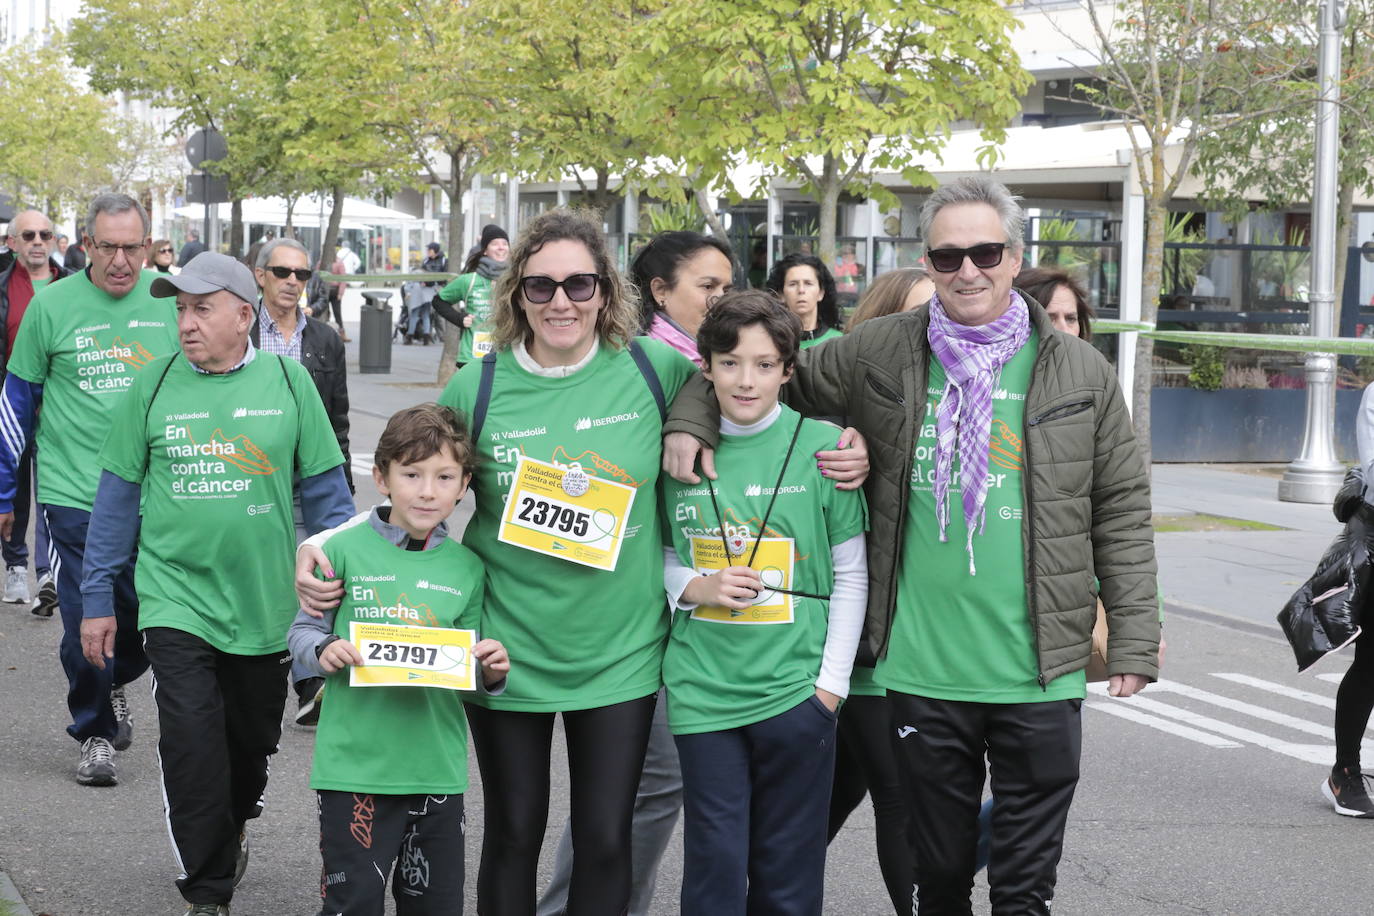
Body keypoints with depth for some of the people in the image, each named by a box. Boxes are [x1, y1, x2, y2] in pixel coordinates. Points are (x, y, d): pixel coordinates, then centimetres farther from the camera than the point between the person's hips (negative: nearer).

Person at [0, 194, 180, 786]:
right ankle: (95, 732, 20)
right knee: (86, 623, 0)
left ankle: (114, 683, 38)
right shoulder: (52, 305, -3)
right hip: (74, 493, -2)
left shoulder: (170, 303, 2)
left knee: (148, 614, 7)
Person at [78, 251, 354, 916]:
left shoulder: (287, 381, -3)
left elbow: (324, 490, 2)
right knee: (191, 743, -11)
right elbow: (118, 494, 4)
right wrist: (98, 599, 4)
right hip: (176, 599, -1)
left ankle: (232, 827, 47)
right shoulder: (155, 384, -2)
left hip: (265, 604, 1)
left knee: (253, 738, 16)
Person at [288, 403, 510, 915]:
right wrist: (325, 652, -18)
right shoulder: (345, 549, -3)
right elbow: (302, 634, 3)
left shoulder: (467, 567, 6)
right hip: (354, 764, -3)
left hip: (438, 770, 3)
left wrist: (491, 673, -8)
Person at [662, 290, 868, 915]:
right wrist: (694, 586, -7)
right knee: (715, 864, 3)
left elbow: (850, 575, 2)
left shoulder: (822, 446, -2)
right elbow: (655, 555, 15)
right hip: (703, 691, 1)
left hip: (797, 691, -1)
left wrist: (831, 682, -2)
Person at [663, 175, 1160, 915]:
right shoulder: (878, 353, 3)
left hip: (1040, 678, -1)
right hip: (921, 672, 1)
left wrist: (1133, 642, 0)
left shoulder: (1079, 372, 2)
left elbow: (1121, 513, 4)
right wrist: (692, 420, -2)